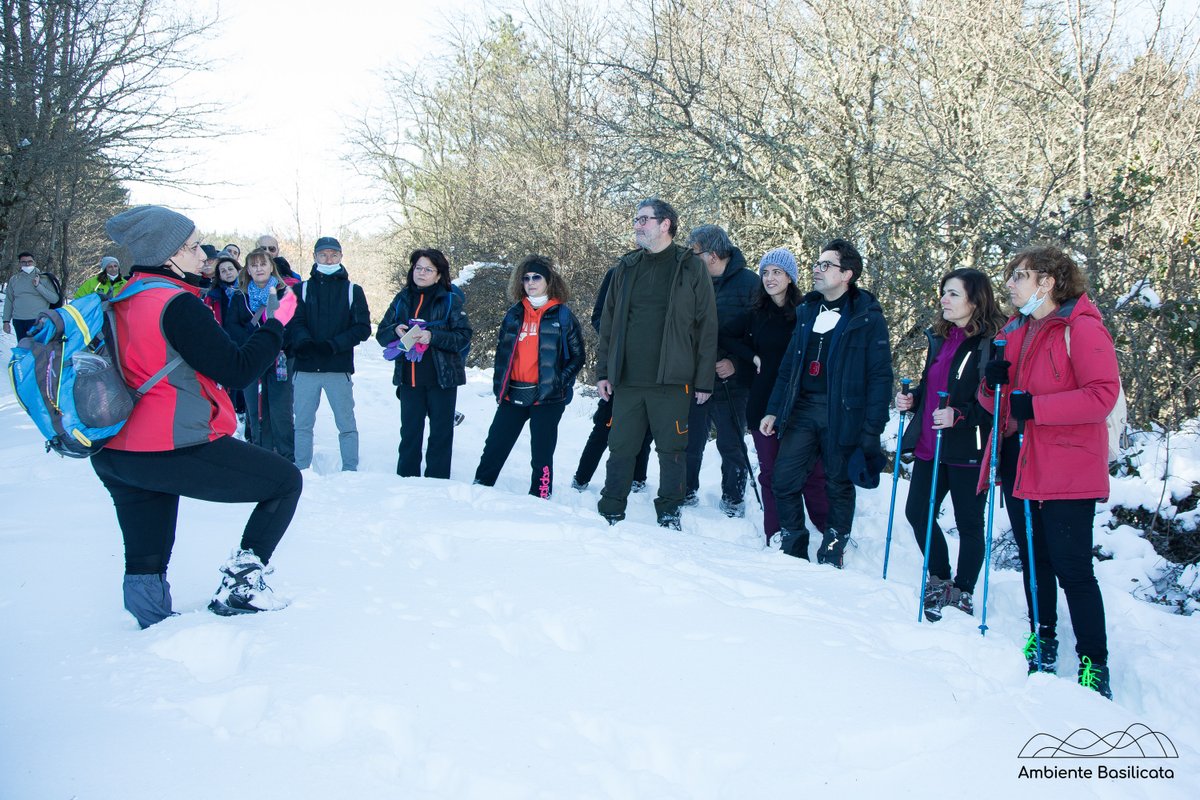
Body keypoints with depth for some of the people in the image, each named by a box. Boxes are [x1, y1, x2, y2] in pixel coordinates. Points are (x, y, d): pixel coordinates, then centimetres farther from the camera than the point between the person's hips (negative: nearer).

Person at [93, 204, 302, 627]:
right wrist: (277, 323, -3)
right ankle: (238, 586, 5)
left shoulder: (121, 301, 11)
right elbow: (237, 370, -15)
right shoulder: (176, 304, -15)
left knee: (146, 566, 17)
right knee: (286, 480, 6)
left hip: (112, 455, 9)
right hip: (172, 453, -9)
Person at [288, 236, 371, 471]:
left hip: (339, 368, -1)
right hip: (306, 367, 1)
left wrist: (333, 345, -13)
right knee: (303, 423, 5)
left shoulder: (353, 291, 8)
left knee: (346, 424, 2)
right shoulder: (302, 289, 12)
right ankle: (301, 470, 14)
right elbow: (294, 322, -1)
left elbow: (363, 328, 0)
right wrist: (304, 342, -22)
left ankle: (350, 471, 8)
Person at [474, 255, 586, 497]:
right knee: (494, 448, 7)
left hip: (547, 398, -4)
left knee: (541, 455, 2)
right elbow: (501, 353, 18)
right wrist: (498, 385, 9)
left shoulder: (563, 316, -1)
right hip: (512, 396, 4)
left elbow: (577, 357, 0)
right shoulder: (514, 315, 11)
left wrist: (559, 382, -11)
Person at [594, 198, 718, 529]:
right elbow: (608, 323, 15)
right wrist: (603, 371, 9)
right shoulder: (625, 268, 12)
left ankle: (669, 514, 18)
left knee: (672, 449, 5)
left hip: (671, 380, -3)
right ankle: (610, 512, 17)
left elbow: (707, 327, -1)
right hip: (627, 379, 3)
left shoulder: (691, 267, 0)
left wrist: (704, 380, -5)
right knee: (621, 448, 7)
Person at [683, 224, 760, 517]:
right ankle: (687, 493, 26)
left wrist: (737, 363, -16)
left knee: (731, 445, 7)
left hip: (730, 381, -4)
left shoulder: (748, 282, -6)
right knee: (690, 442, 10)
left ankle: (733, 500, 21)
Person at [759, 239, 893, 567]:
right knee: (784, 480, 0)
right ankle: (792, 549, 16)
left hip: (842, 414, -5)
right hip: (802, 407, 5)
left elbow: (880, 377, -9)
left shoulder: (868, 318, -6)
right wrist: (774, 410, 10)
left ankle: (831, 556, 20)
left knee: (838, 485, 6)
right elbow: (789, 365, 16)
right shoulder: (807, 310, 12)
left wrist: (871, 431, -14)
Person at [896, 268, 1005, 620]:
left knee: (968, 523, 7)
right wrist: (911, 399, 5)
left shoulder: (992, 343, -13)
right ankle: (940, 580, 31)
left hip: (968, 450, -8)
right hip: (930, 444, 8)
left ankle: (962, 592, 23)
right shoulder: (939, 338, 12)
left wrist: (960, 415, -28)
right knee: (917, 512, 12)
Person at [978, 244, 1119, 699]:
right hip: (1018, 461, 8)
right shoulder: (1013, 331, 14)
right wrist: (993, 384, -5)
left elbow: (1103, 394, -20)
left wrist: (1035, 407, -23)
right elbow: (996, 402, 18)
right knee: (1032, 559, 17)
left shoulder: (1082, 328, -10)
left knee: (1072, 568, -3)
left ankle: (1094, 663, 8)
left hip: (1067, 469, -7)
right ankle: (1042, 641, 33)